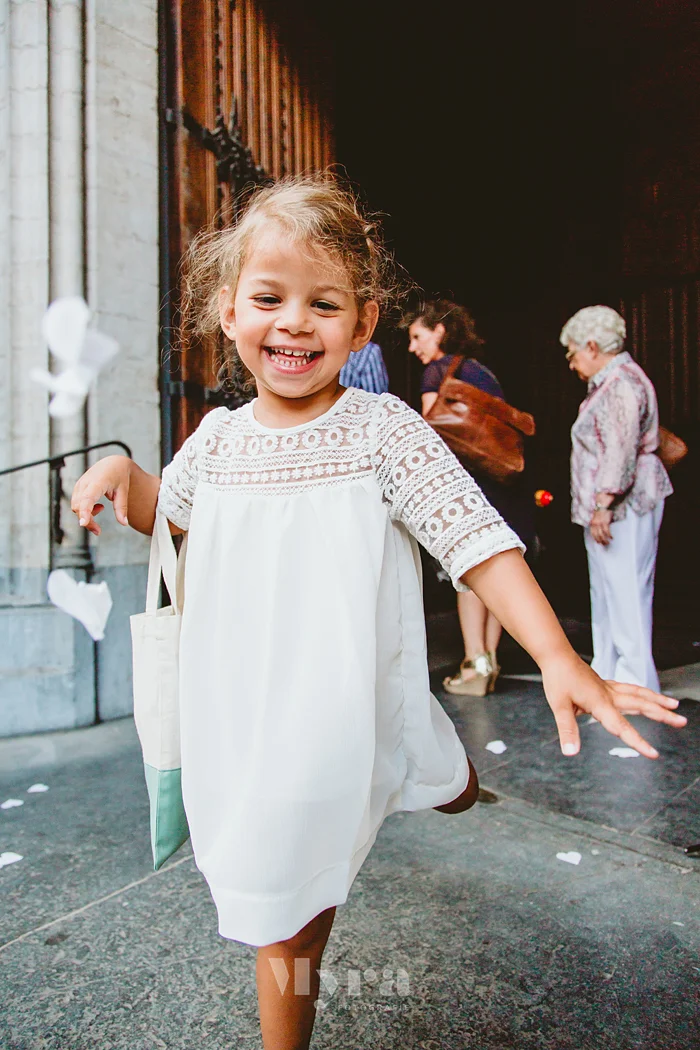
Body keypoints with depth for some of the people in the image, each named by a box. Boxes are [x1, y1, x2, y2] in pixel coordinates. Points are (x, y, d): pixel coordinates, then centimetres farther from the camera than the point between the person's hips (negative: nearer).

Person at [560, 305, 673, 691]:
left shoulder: (621, 383, -13)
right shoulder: (610, 382, 20)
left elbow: (621, 450, -23)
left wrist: (603, 504, -26)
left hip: (623, 504, -11)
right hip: (611, 507, 11)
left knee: (626, 589, -8)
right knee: (605, 590, 14)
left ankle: (634, 681, -1)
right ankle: (606, 672, 23)